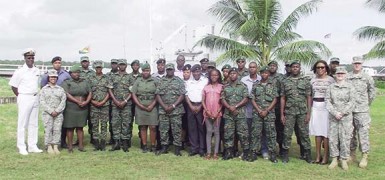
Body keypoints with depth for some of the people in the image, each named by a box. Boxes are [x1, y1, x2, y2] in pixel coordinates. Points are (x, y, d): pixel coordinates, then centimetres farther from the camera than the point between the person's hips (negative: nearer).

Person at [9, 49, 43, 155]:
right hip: (24, 98, -5)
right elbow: (13, 86, -4)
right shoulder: (20, 72, -8)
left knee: (33, 123, 9)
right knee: (22, 123, -1)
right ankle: (21, 147, 6)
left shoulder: (37, 71, 6)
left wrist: (35, 94, 8)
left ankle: (32, 146, 17)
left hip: (35, 98, 5)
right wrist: (20, 97, -1)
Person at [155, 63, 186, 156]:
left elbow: (182, 95, -2)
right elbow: (158, 95, 5)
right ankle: (164, 147, 16)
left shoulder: (179, 81, 5)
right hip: (163, 109, 2)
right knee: (163, 129, 5)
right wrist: (164, 106, -7)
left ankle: (177, 148, 7)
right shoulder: (161, 81, 10)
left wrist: (173, 106, -12)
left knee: (177, 129, 0)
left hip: (176, 110, -2)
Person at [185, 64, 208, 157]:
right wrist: (191, 106, -3)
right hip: (191, 106, 3)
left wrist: (200, 106, -9)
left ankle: (202, 149, 4)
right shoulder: (188, 82, 13)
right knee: (192, 127, 3)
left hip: (201, 106, -3)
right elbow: (186, 95, 10)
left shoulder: (205, 81, 1)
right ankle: (194, 148, 9)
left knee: (202, 127, -1)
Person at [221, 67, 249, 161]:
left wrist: (235, 106, -12)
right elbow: (222, 99, 4)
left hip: (240, 114, -2)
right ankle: (229, 152, 12)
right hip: (228, 114, 2)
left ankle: (246, 153, 5)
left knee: (243, 133, -2)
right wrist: (229, 107, -11)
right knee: (228, 134, 5)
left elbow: (245, 99, -3)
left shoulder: (243, 86, 4)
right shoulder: (225, 87, 11)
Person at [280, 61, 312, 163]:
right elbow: (282, 98, 6)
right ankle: (285, 156, 11)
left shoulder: (305, 81, 6)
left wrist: (308, 113, -4)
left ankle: (308, 155, 13)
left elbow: (309, 98, 4)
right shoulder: (285, 82, 8)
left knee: (304, 134, 3)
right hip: (289, 112, 1)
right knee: (287, 134, 3)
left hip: (303, 112, 0)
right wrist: (282, 114, 1)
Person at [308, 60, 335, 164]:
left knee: (326, 132, -4)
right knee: (317, 131, 7)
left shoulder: (330, 80, -1)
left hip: (326, 106, -4)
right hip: (315, 106, 4)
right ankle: (318, 156, 14)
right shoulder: (313, 80, 11)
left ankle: (325, 157, 4)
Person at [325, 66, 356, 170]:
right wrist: (335, 113, -11)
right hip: (333, 117, 2)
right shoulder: (331, 87, 7)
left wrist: (342, 113, -11)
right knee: (332, 138, 2)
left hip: (346, 117, -2)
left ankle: (344, 160, 12)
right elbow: (327, 101, 1)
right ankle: (334, 160, 14)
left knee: (345, 138, 0)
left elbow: (352, 102, -3)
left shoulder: (350, 87, 3)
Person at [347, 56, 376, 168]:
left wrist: (367, 104, 13)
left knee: (363, 133, -5)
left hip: (362, 111, -2)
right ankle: (352, 155, 21)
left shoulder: (367, 78, 2)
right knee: (350, 133, 10)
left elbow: (372, 92, 11)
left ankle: (364, 157, 2)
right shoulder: (347, 78, 4)